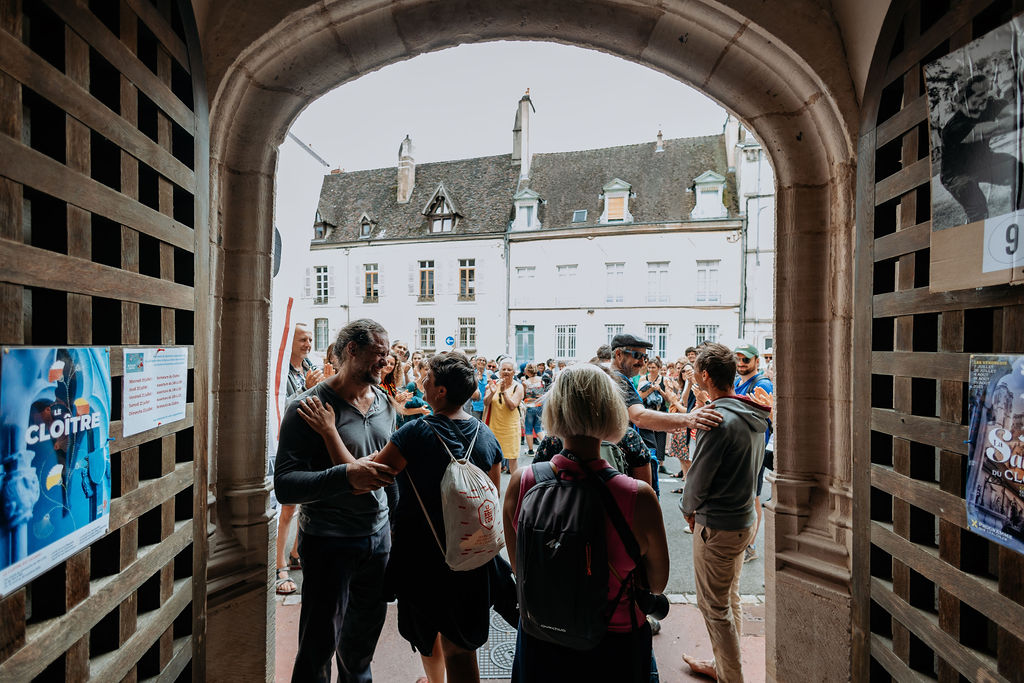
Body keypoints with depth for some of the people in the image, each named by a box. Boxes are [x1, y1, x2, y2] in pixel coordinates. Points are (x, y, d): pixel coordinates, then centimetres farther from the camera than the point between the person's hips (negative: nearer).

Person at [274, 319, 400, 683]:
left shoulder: (384, 402, 3)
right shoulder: (309, 406, -18)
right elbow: (285, 485, -22)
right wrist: (346, 474, -35)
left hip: (378, 534, 7)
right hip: (329, 540, -6)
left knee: (367, 626, 25)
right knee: (320, 642, 10)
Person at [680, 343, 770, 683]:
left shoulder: (719, 419, -26)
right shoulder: (755, 415, 1)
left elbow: (698, 476, -19)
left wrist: (689, 509, 1)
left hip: (717, 526, -9)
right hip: (744, 518, 9)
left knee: (714, 605, 9)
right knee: (730, 599, 23)